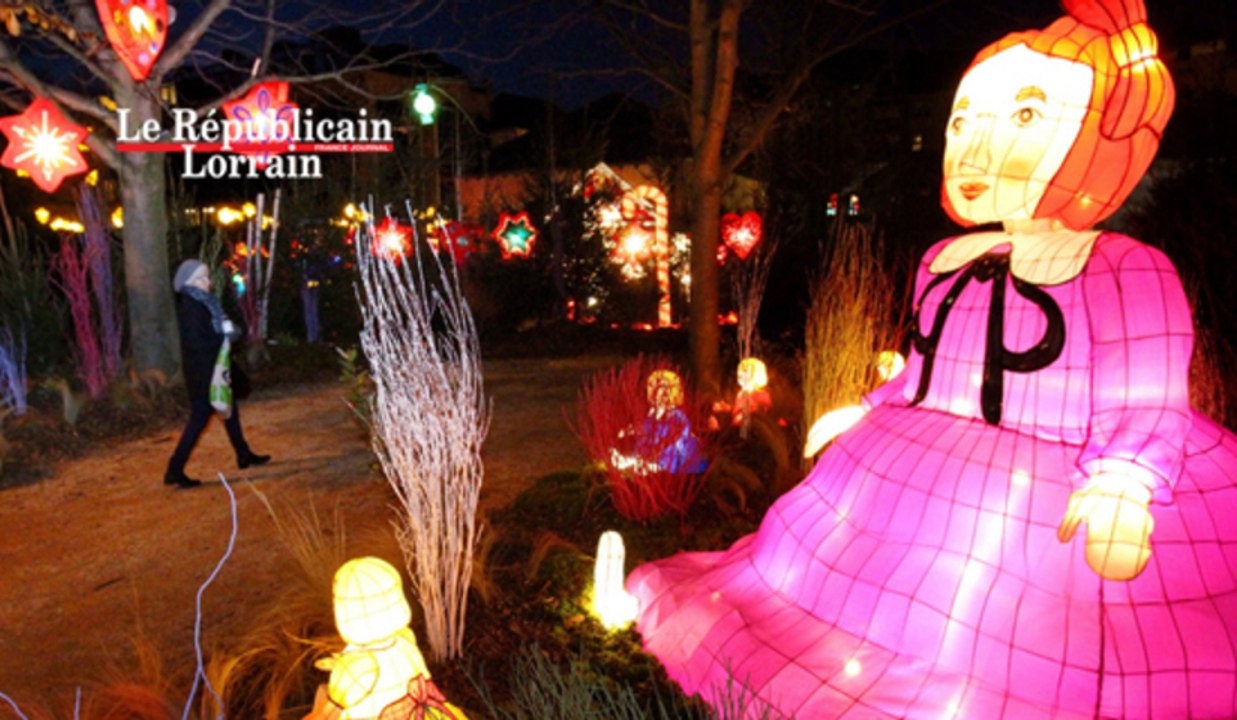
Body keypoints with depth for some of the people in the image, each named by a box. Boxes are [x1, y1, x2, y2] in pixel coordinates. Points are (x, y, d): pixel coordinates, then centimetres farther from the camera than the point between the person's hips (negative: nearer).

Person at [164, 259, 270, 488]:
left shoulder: (202, 302, 11)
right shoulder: (190, 307, -18)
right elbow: (196, 342, -25)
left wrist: (228, 330, -1)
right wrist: (225, 337, -17)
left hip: (211, 369, 10)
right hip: (201, 372, -10)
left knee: (229, 410, 18)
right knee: (199, 418, -6)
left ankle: (244, 455, 30)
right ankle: (175, 470, -1)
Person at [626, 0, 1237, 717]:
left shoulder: (1126, 272, -13)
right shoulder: (943, 264, 6)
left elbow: (1143, 408, -14)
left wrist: (1119, 487, -31)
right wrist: (860, 416, 21)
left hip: (1048, 508, -6)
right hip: (914, 489, 7)